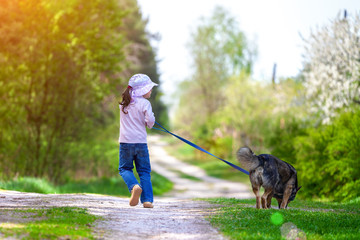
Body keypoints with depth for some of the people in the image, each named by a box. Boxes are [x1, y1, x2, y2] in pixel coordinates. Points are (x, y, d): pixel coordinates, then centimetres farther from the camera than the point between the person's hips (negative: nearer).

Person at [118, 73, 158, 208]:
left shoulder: (124, 103, 7)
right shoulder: (144, 103, -7)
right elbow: (150, 120, -17)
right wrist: (148, 125, 6)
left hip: (126, 142, 2)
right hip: (141, 142, -2)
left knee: (124, 168, 14)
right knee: (144, 171, 9)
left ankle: (134, 187, -15)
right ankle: (147, 199, 2)